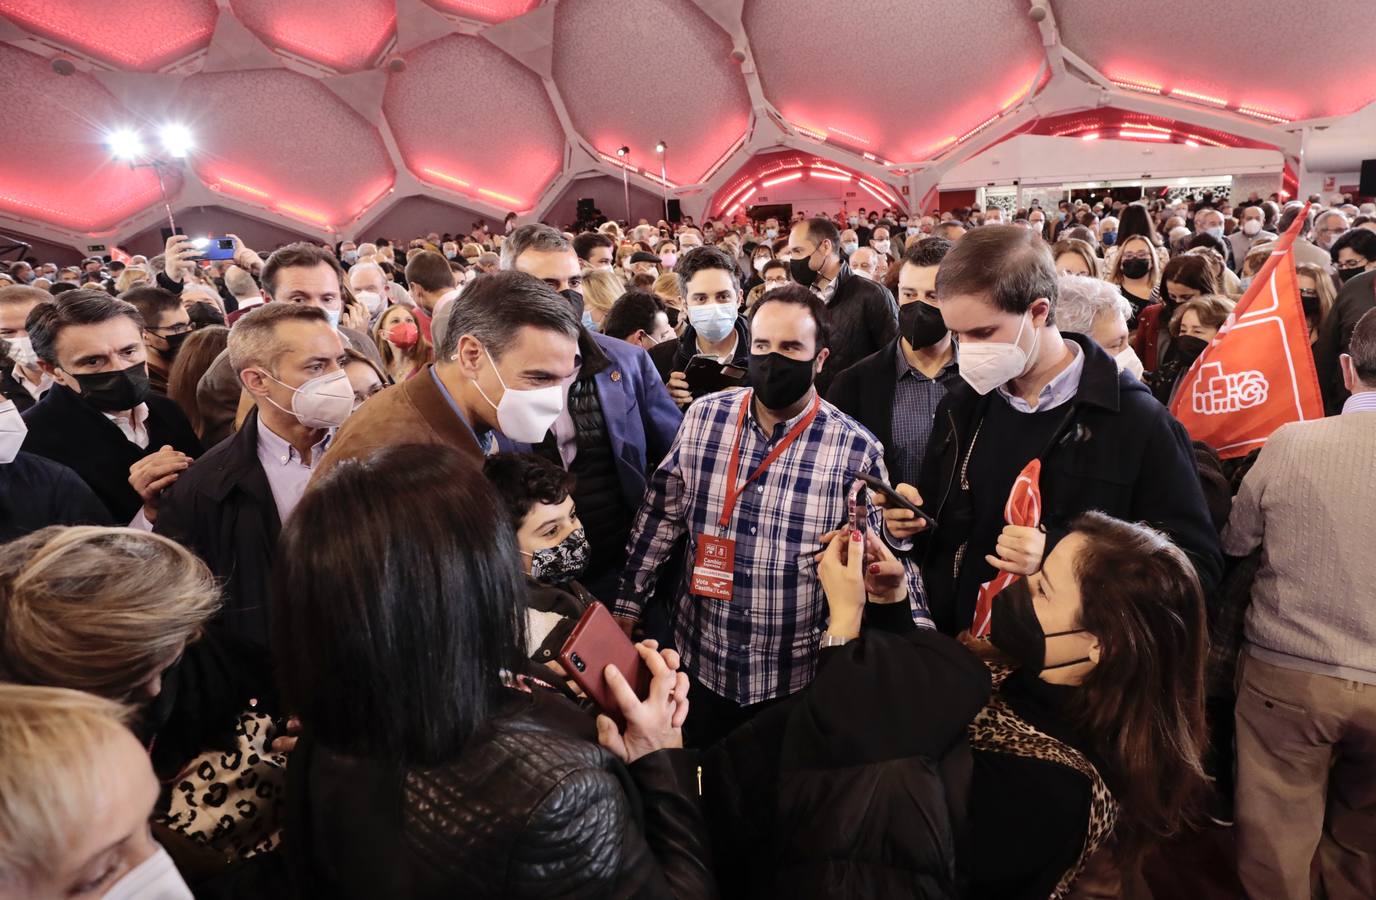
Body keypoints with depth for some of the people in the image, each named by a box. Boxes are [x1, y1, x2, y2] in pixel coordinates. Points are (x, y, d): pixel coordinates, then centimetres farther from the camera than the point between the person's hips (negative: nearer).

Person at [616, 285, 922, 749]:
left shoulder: (857, 450, -14)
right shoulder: (704, 417, -6)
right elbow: (661, 514, 1)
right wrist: (628, 603, 3)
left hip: (800, 676, -2)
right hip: (702, 661, 2)